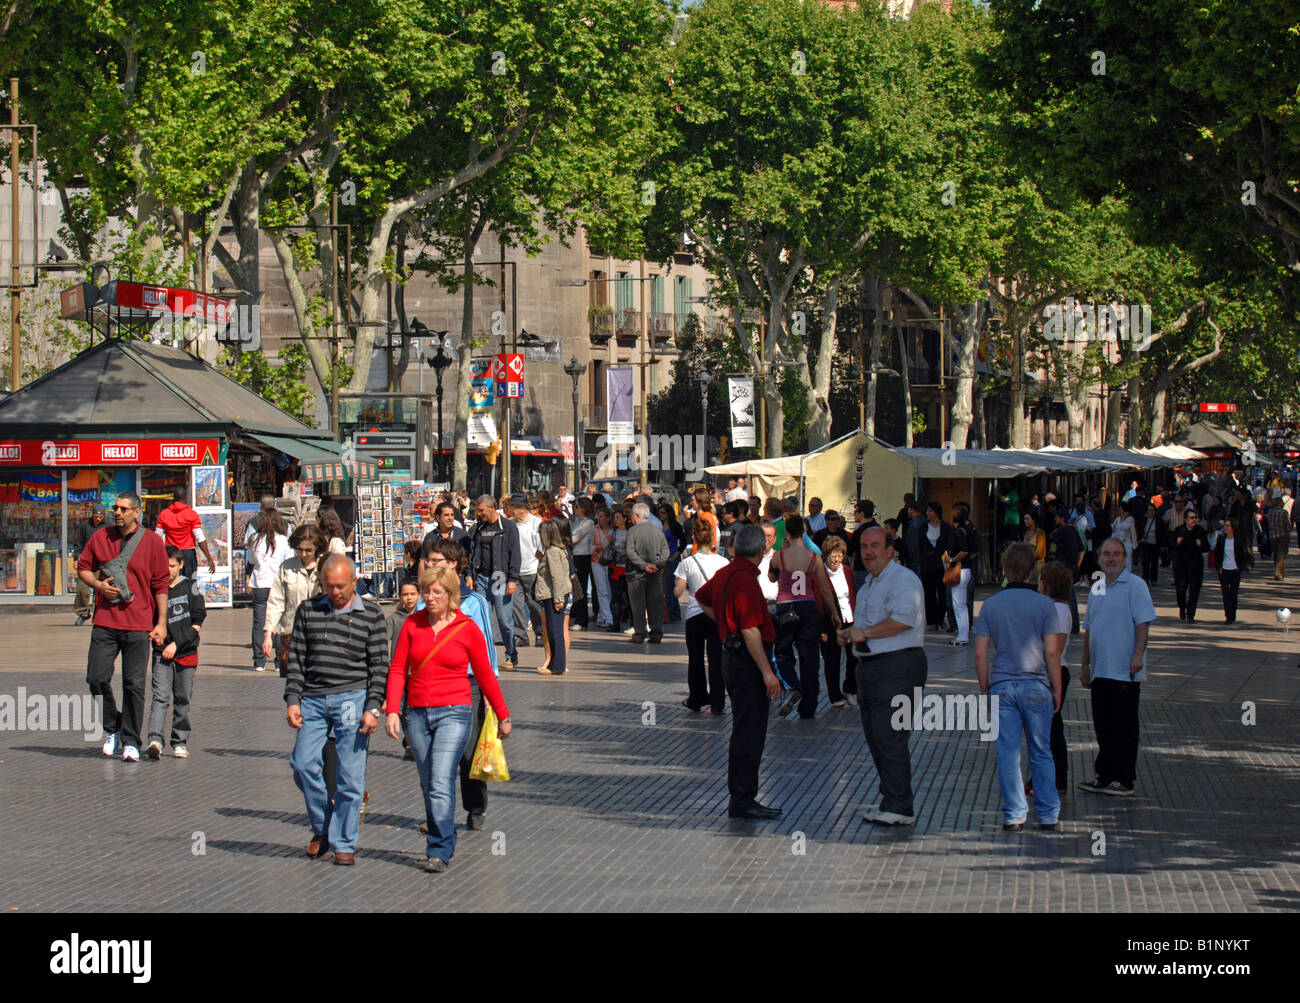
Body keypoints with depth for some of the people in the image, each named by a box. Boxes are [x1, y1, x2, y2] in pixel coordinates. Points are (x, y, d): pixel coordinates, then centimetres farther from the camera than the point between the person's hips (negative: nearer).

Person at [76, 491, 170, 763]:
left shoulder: (152, 541, 1)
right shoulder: (101, 537, 7)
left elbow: (161, 584, 4)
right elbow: (83, 567, 17)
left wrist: (161, 623, 1)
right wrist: (98, 584, -4)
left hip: (138, 625, -2)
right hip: (105, 621, 2)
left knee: (134, 684, -2)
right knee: (97, 678, -4)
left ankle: (131, 742, 8)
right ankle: (112, 729, 18)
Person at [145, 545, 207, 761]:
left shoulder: (190, 589, 3)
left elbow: (196, 625, -1)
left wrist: (176, 644, -9)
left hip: (186, 653, 0)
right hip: (162, 654, 0)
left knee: (182, 700, 6)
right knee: (160, 696, -12)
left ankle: (180, 741, 16)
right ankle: (155, 740, -23)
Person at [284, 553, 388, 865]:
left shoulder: (371, 616, 3)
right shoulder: (308, 611, 10)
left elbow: (379, 667, 2)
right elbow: (296, 659, 11)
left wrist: (372, 708, -7)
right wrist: (293, 700, 1)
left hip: (352, 698, -2)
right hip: (312, 698, 2)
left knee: (350, 775, -3)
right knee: (303, 764, -7)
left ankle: (344, 843, 7)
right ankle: (322, 828, 15)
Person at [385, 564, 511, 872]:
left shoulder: (467, 629, -2)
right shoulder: (412, 624, 5)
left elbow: (485, 676, 6)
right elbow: (398, 669, 4)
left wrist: (503, 716, 13)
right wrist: (391, 710, -7)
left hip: (453, 713, -4)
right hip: (416, 715, 4)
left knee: (441, 784, -15)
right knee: (428, 786, 11)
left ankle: (439, 852, -12)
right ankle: (445, 839, 27)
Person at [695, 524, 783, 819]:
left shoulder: (725, 574, 10)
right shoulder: (745, 580, -19)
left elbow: (701, 597, 32)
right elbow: (750, 630, -24)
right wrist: (767, 672, -23)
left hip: (732, 656, 10)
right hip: (748, 661, -10)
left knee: (745, 731, 16)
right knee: (749, 732, -7)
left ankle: (740, 798, 21)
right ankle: (743, 801, -6)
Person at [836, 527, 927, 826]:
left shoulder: (903, 580, -11)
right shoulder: (869, 584, 21)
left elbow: (903, 618, -24)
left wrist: (865, 633, -18)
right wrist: (849, 633, 12)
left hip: (897, 668, -10)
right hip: (871, 667, 10)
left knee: (889, 738, -12)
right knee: (874, 736, 13)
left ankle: (900, 809, -9)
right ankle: (891, 798, 22)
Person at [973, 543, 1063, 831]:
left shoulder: (990, 605, 1)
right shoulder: (1043, 604, -4)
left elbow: (980, 654, 1)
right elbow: (1052, 652, -6)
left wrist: (985, 689, 11)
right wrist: (1057, 689, 3)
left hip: (1002, 685, 1)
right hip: (1036, 685, -1)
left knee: (1007, 753, 4)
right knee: (1041, 753, 9)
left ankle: (1014, 814, 4)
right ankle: (1048, 814, 11)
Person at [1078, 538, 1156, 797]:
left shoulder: (1135, 586, -6)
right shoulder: (1096, 589, 16)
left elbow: (1143, 623, -13)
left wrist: (1138, 655, -23)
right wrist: (1085, 663, 20)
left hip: (1125, 672, -7)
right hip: (1100, 670, 7)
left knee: (1124, 728, -2)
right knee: (1104, 727, 12)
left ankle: (1124, 780, 3)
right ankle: (1104, 777, 19)